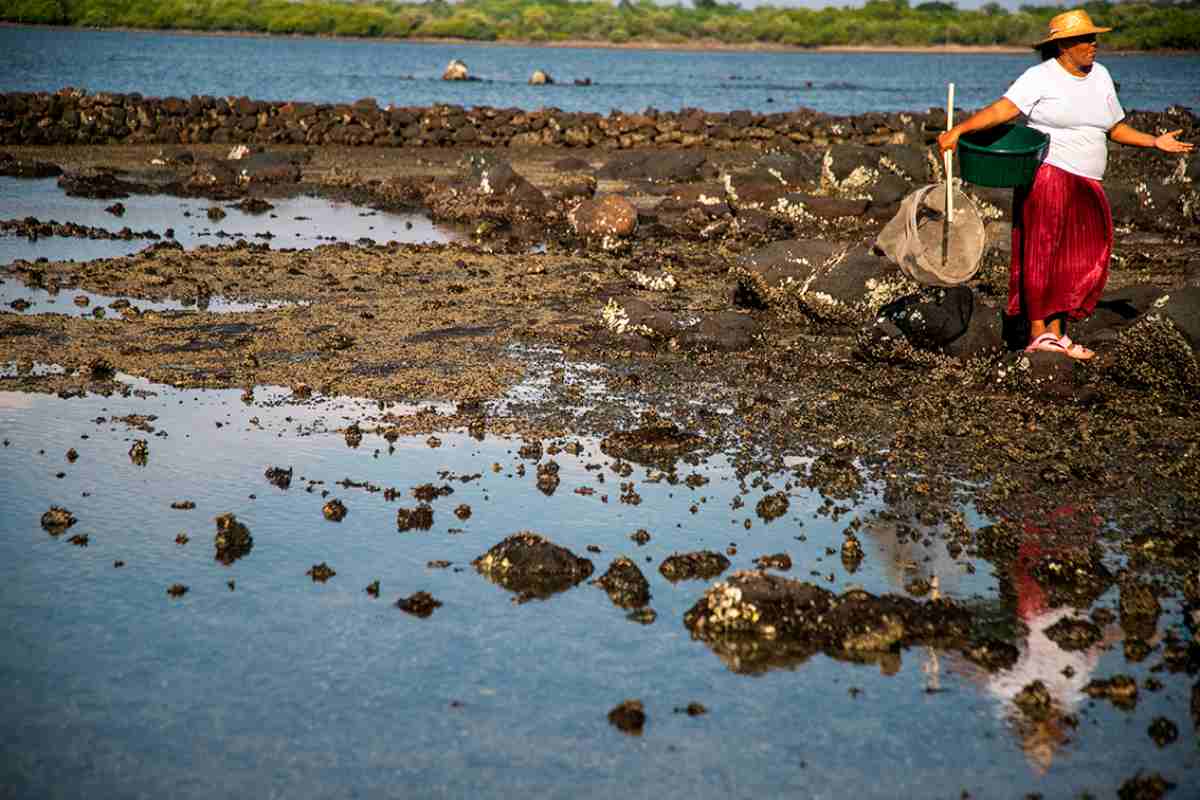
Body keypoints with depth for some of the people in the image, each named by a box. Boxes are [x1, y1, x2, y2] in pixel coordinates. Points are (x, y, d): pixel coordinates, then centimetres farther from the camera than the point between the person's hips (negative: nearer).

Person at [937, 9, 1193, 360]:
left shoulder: (1100, 75, 13)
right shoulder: (1040, 77, -8)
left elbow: (1115, 127, 19)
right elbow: (1002, 109, -19)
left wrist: (1155, 142, 12)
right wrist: (958, 130, -31)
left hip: (1086, 187, 7)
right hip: (1047, 177, -7)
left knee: (1078, 260, 7)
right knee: (1040, 253, -5)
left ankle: (1057, 333, 15)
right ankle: (1038, 331, 1)